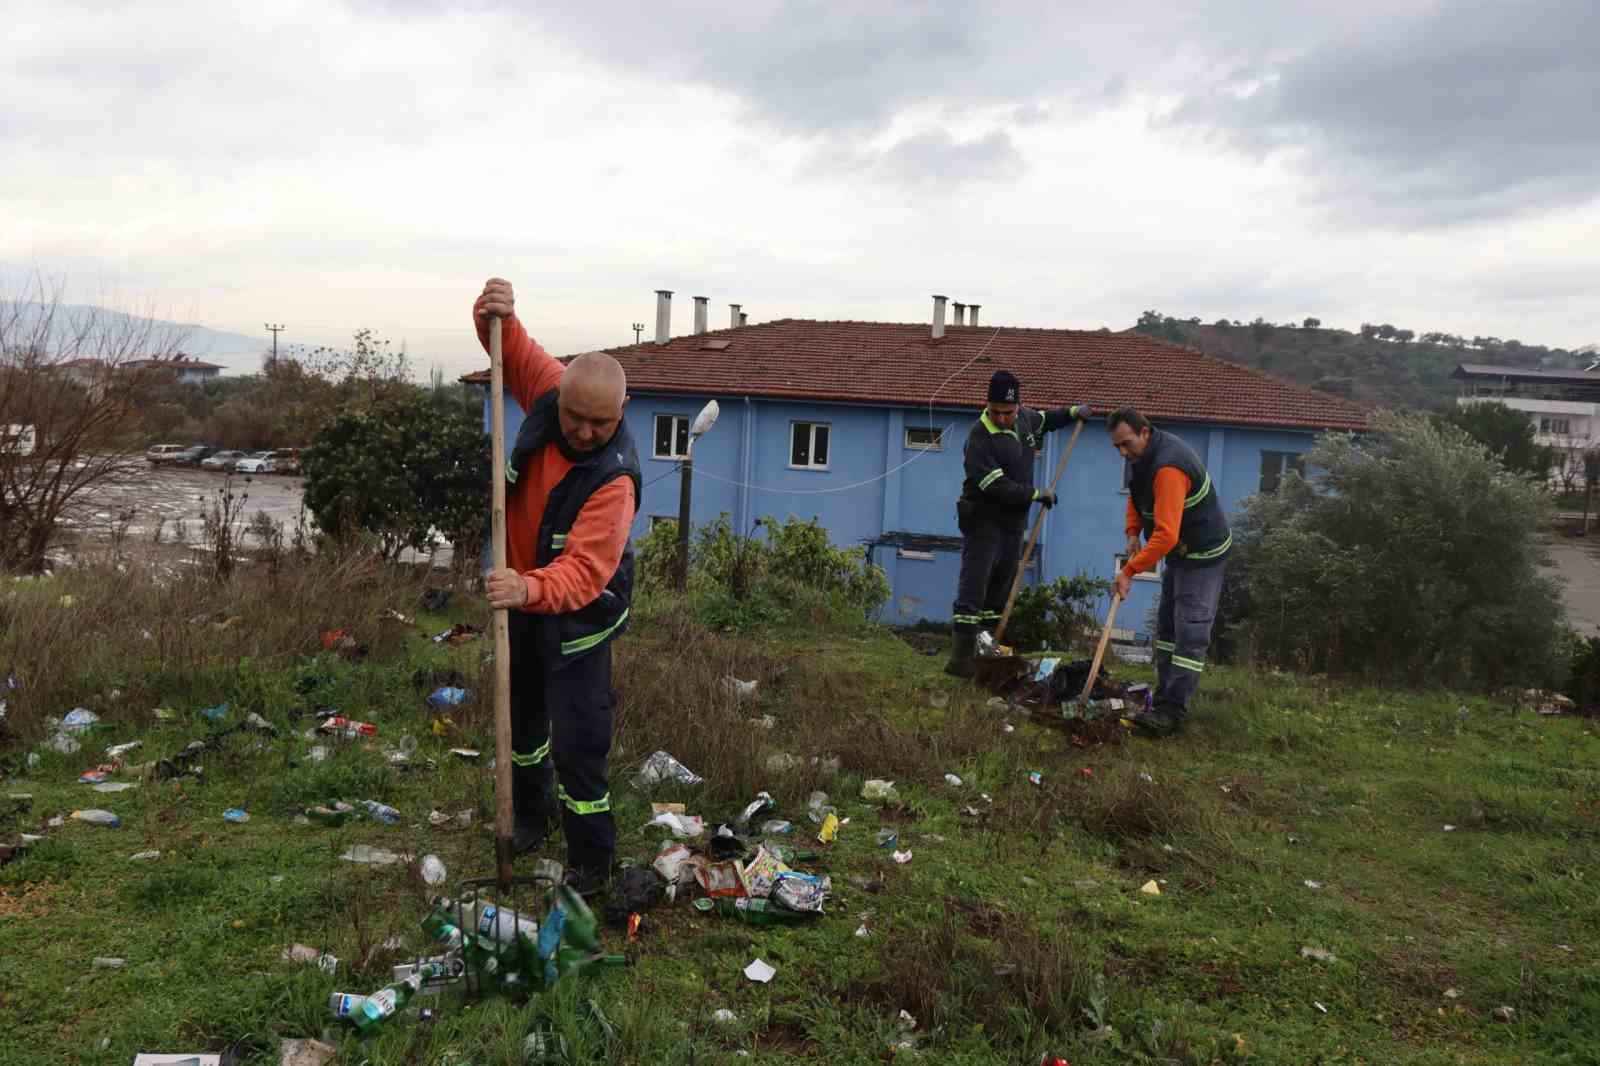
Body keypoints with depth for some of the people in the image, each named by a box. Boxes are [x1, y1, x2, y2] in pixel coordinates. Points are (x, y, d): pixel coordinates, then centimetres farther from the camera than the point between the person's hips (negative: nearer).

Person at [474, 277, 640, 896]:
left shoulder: (614, 477, -33)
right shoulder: (549, 392, -17)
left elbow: (586, 569, -41)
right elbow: (511, 348, -3)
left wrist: (532, 589, -60)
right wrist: (496, 315, -26)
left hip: (579, 612, -7)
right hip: (523, 591, 7)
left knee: (578, 742, -6)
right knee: (522, 717, 23)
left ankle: (591, 861, 12)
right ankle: (531, 815, 45)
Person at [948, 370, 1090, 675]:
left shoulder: (1024, 418, 5)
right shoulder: (980, 437, -20)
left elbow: (1042, 420, 32)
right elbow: (997, 486, -25)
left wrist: (1072, 412, 22)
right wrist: (1036, 495, -18)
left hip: (1013, 521, 8)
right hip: (983, 521, -8)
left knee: (1001, 589, 10)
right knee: (973, 590, -12)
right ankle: (960, 658, -11)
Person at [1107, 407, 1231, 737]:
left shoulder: (1168, 468, -31)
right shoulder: (1145, 455, 1)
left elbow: (1166, 534, -36)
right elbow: (1136, 495, 19)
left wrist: (1130, 570, -35)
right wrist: (1132, 533, 2)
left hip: (1204, 554, -11)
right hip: (1180, 551, 11)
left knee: (1190, 632, -12)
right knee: (1167, 625, 14)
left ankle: (1173, 713, -13)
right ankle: (1164, 701, 21)